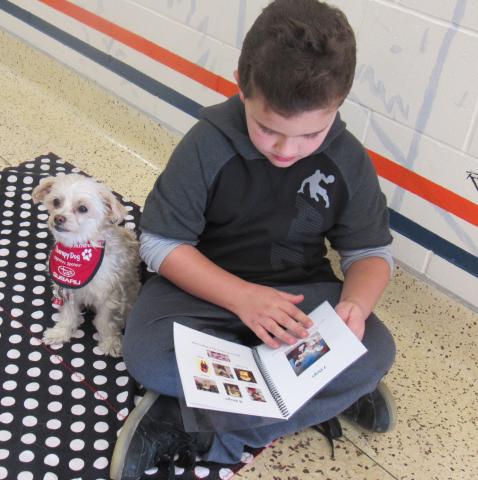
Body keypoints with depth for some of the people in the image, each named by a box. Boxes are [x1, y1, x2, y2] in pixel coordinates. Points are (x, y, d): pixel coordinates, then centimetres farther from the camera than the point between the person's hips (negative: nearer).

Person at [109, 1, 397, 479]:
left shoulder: (349, 163, -9)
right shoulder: (207, 145, -17)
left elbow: (371, 252, 0)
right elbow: (160, 244, -14)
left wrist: (356, 304, -25)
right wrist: (241, 296, -29)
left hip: (303, 290, 3)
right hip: (206, 285, -2)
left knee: (376, 351, -25)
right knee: (146, 353, -31)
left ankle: (187, 429, -21)